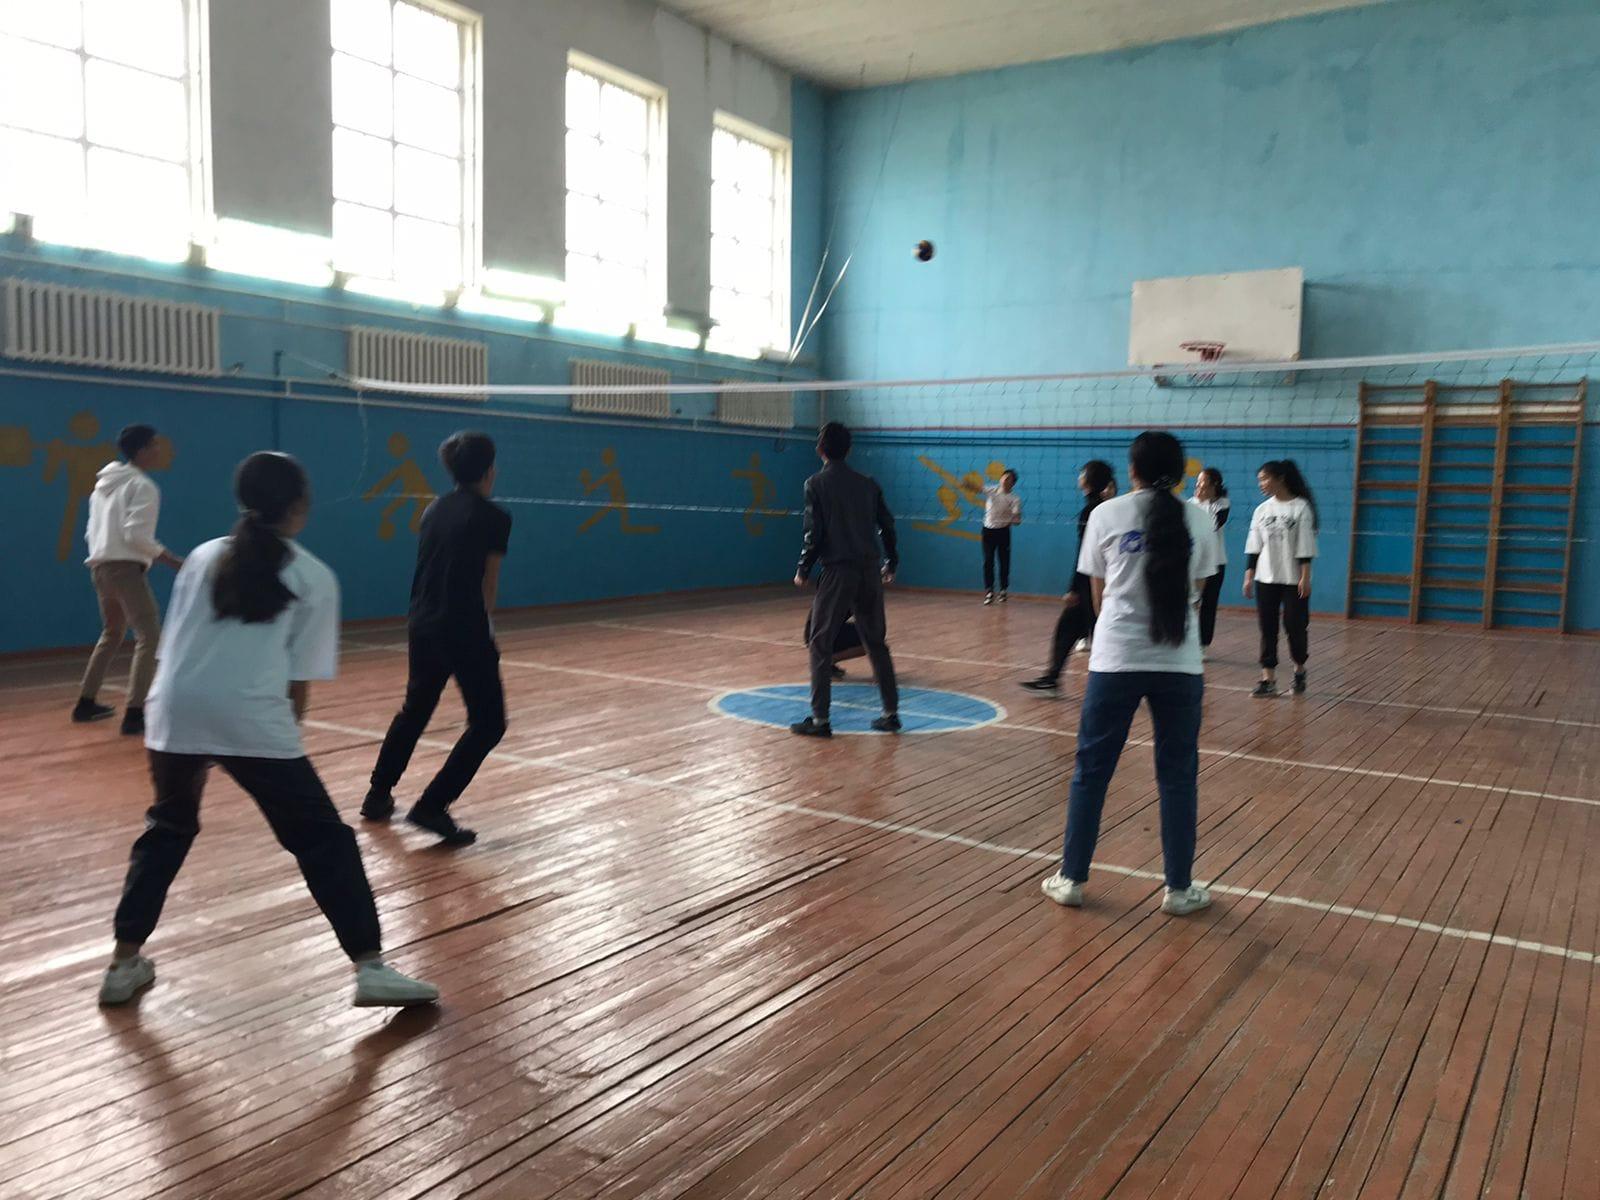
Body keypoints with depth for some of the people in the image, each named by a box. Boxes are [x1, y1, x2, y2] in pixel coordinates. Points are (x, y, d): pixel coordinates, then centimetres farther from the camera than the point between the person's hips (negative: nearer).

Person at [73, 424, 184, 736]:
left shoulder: (104, 482, 17)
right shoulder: (141, 486, -11)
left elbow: (92, 531, 19)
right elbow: (136, 535, -20)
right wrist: (174, 561, -16)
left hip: (100, 565, 10)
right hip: (125, 567, -10)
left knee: (112, 633, 24)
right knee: (149, 637, -10)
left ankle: (86, 703, 29)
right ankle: (135, 714, -19)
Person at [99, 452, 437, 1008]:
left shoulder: (204, 557, 19)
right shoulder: (314, 577, 8)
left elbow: (173, 647, 19)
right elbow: (299, 680, 5)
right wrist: (282, 735, 20)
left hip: (176, 712, 5)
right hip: (252, 722, -4)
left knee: (167, 830, 28)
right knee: (323, 838, 5)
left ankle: (124, 964, 33)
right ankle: (371, 967, 0)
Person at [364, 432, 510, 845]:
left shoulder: (434, 510, 10)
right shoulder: (493, 517, -9)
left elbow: (434, 568, 13)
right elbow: (487, 587, -5)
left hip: (423, 625, 7)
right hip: (465, 630, -7)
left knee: (414, 710, 26)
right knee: (488, 723, 3)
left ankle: (378, 796, 36)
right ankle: (432, 806, -5)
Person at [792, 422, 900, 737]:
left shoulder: (817, 484, -3)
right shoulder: (868, 484, 10)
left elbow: (814, 532, -8)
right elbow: (887, 525, 12)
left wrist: (803, 569, 3)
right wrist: (891, 563, 24)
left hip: (837, 571, -5)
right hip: (870, 572, 5)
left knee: (820, 645, 2)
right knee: (876, 644, 13)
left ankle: (820, 719, -1)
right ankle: (891, 713, 16)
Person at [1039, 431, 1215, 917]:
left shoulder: (1107, 515, -1)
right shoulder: (1198, 520, 3)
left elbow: (1099, 595, 6)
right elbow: (1194, 591, 9)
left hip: (1116, 659, -1)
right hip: (1179, 663, 1)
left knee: (1091, 770, 9)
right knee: (1178, 776, 11)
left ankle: (1072, 879, 16)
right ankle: (1179, 888, 19)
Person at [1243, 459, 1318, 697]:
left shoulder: (1301, 507, -6)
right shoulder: (1262, 510, 7)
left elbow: (1305, 546, -10)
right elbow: (1253, 547, 8)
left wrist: (1305, 577, -14)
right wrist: (1248, 576, 4)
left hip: (1293, 580, -4)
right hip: (1265, 579, 4)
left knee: (1295, 626, 1)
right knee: (1268, 628, 2)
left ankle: (1299, 669, 25)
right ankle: (1268, 679, 5)